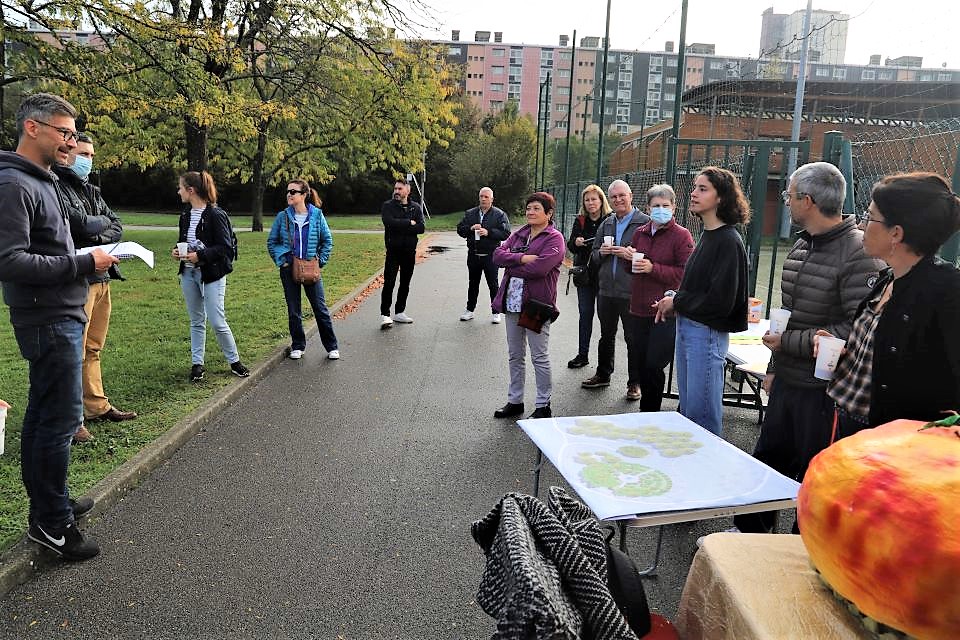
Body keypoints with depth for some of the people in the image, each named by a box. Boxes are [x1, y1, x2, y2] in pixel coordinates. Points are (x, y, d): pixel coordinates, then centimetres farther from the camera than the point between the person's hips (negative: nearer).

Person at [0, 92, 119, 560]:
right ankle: (51, 522, 9)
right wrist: (84, 263, -20)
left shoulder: (41, 181, 15)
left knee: (43, 415, 17)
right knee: (61, 419, -4)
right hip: (49, 321, -10)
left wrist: (88, 258, 6)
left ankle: (47, 503, 30)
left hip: (58, 318, 10)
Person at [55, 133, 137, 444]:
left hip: (100, 277, 8)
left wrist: (96, 237, -8)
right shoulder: (57, 186, -8)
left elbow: (116, 227, 12)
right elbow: (80, 224, -18)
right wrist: (102, 223, 2)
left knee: (93, 349, 16)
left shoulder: (91, 190, 19)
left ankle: (96, 406, 25)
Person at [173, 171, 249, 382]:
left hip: (211, 274, -7)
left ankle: (234, 361, 12)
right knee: (196, 321, 12)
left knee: (217, 322, -6)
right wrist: (178, 251, 1)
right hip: (188, 273, 7)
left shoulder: (215, 215, -13)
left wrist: (200, 255, -23)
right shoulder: (186, 214, 10)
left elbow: (226, 248, -16)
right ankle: (197, 363, 21)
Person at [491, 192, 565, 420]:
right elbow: (498, 255, 0)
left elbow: (539, 267, -22)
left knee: (539, 357, 3)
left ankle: (543, 405, 16)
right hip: (513, 302, 7)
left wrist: (511, 266, -8)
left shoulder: (554, 238, -7)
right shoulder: (518, 234, 14)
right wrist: (522, 258, -16)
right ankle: (515, 401, 27)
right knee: (515, 356, 15)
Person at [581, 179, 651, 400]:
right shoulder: (606, 223, 12)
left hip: (631, 292, -6)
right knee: (606, 336, 19)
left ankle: (635, 382, 18)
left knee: (633, 339, 5)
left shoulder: (645, 222, -7)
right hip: (606, 289, 6)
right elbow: (594, 255, 18)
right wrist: (601, 252, -3)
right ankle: (603, 375, 35)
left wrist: (631, 255, -23)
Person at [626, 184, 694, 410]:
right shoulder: (640, 233, 13)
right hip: (640, 308, 6)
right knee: (642, 364, 13)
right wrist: (630, 258, 1)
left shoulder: (681, 235, -7)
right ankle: (647, 411, 28)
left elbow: (686, 274, -15)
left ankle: (649, 412, 10)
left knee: (653, 365, -8)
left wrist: (653, 268, -18)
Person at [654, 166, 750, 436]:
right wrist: (672, 298, 1)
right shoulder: (707, 235, 11)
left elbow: (720, 300, -20)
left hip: (707, 332, -9)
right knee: (687, 406, 19)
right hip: (687, 327, 9)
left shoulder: (728, 241, -16)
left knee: (701, 411, 1)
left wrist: (676, 302, -10)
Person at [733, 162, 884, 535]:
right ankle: (751, 533, 39)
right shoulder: (801, 246, 10)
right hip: (787, 381, 8)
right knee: (767, 460, 20)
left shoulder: (859, 254, -18)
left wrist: (786, 342, -19)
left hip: (824, 391, -8)